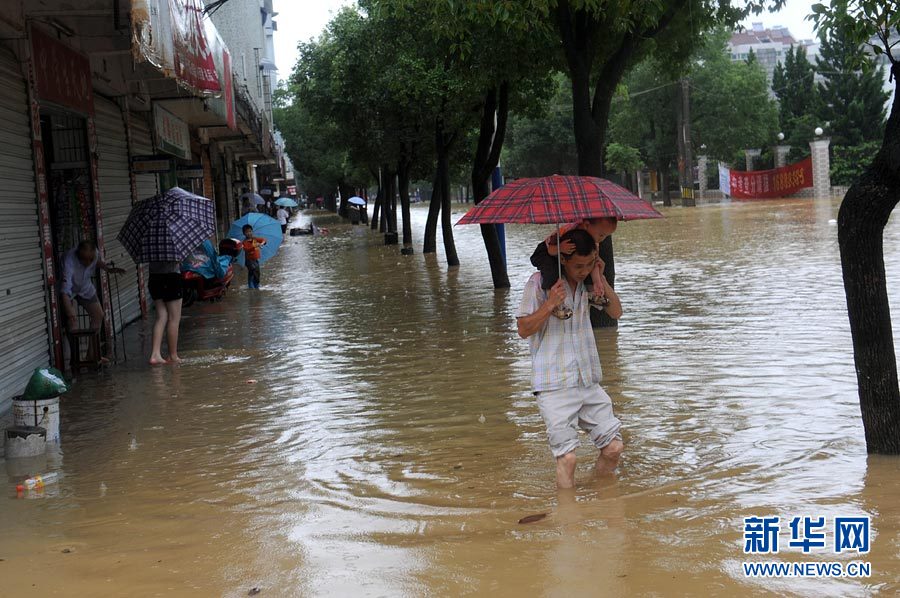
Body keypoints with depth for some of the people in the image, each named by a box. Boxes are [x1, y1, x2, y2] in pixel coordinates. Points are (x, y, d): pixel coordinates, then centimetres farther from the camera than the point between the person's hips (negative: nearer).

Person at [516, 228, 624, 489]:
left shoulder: (588, 281, 7)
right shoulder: (541, 282, -8)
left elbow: (616, 313, 13)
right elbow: (524, 329, -7)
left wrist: (602, 279, 0)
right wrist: (549, 305, -21)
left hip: (589, 382, 5)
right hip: (555, 386, -5)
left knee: (613, 447, 3)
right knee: (566, 456, -9)